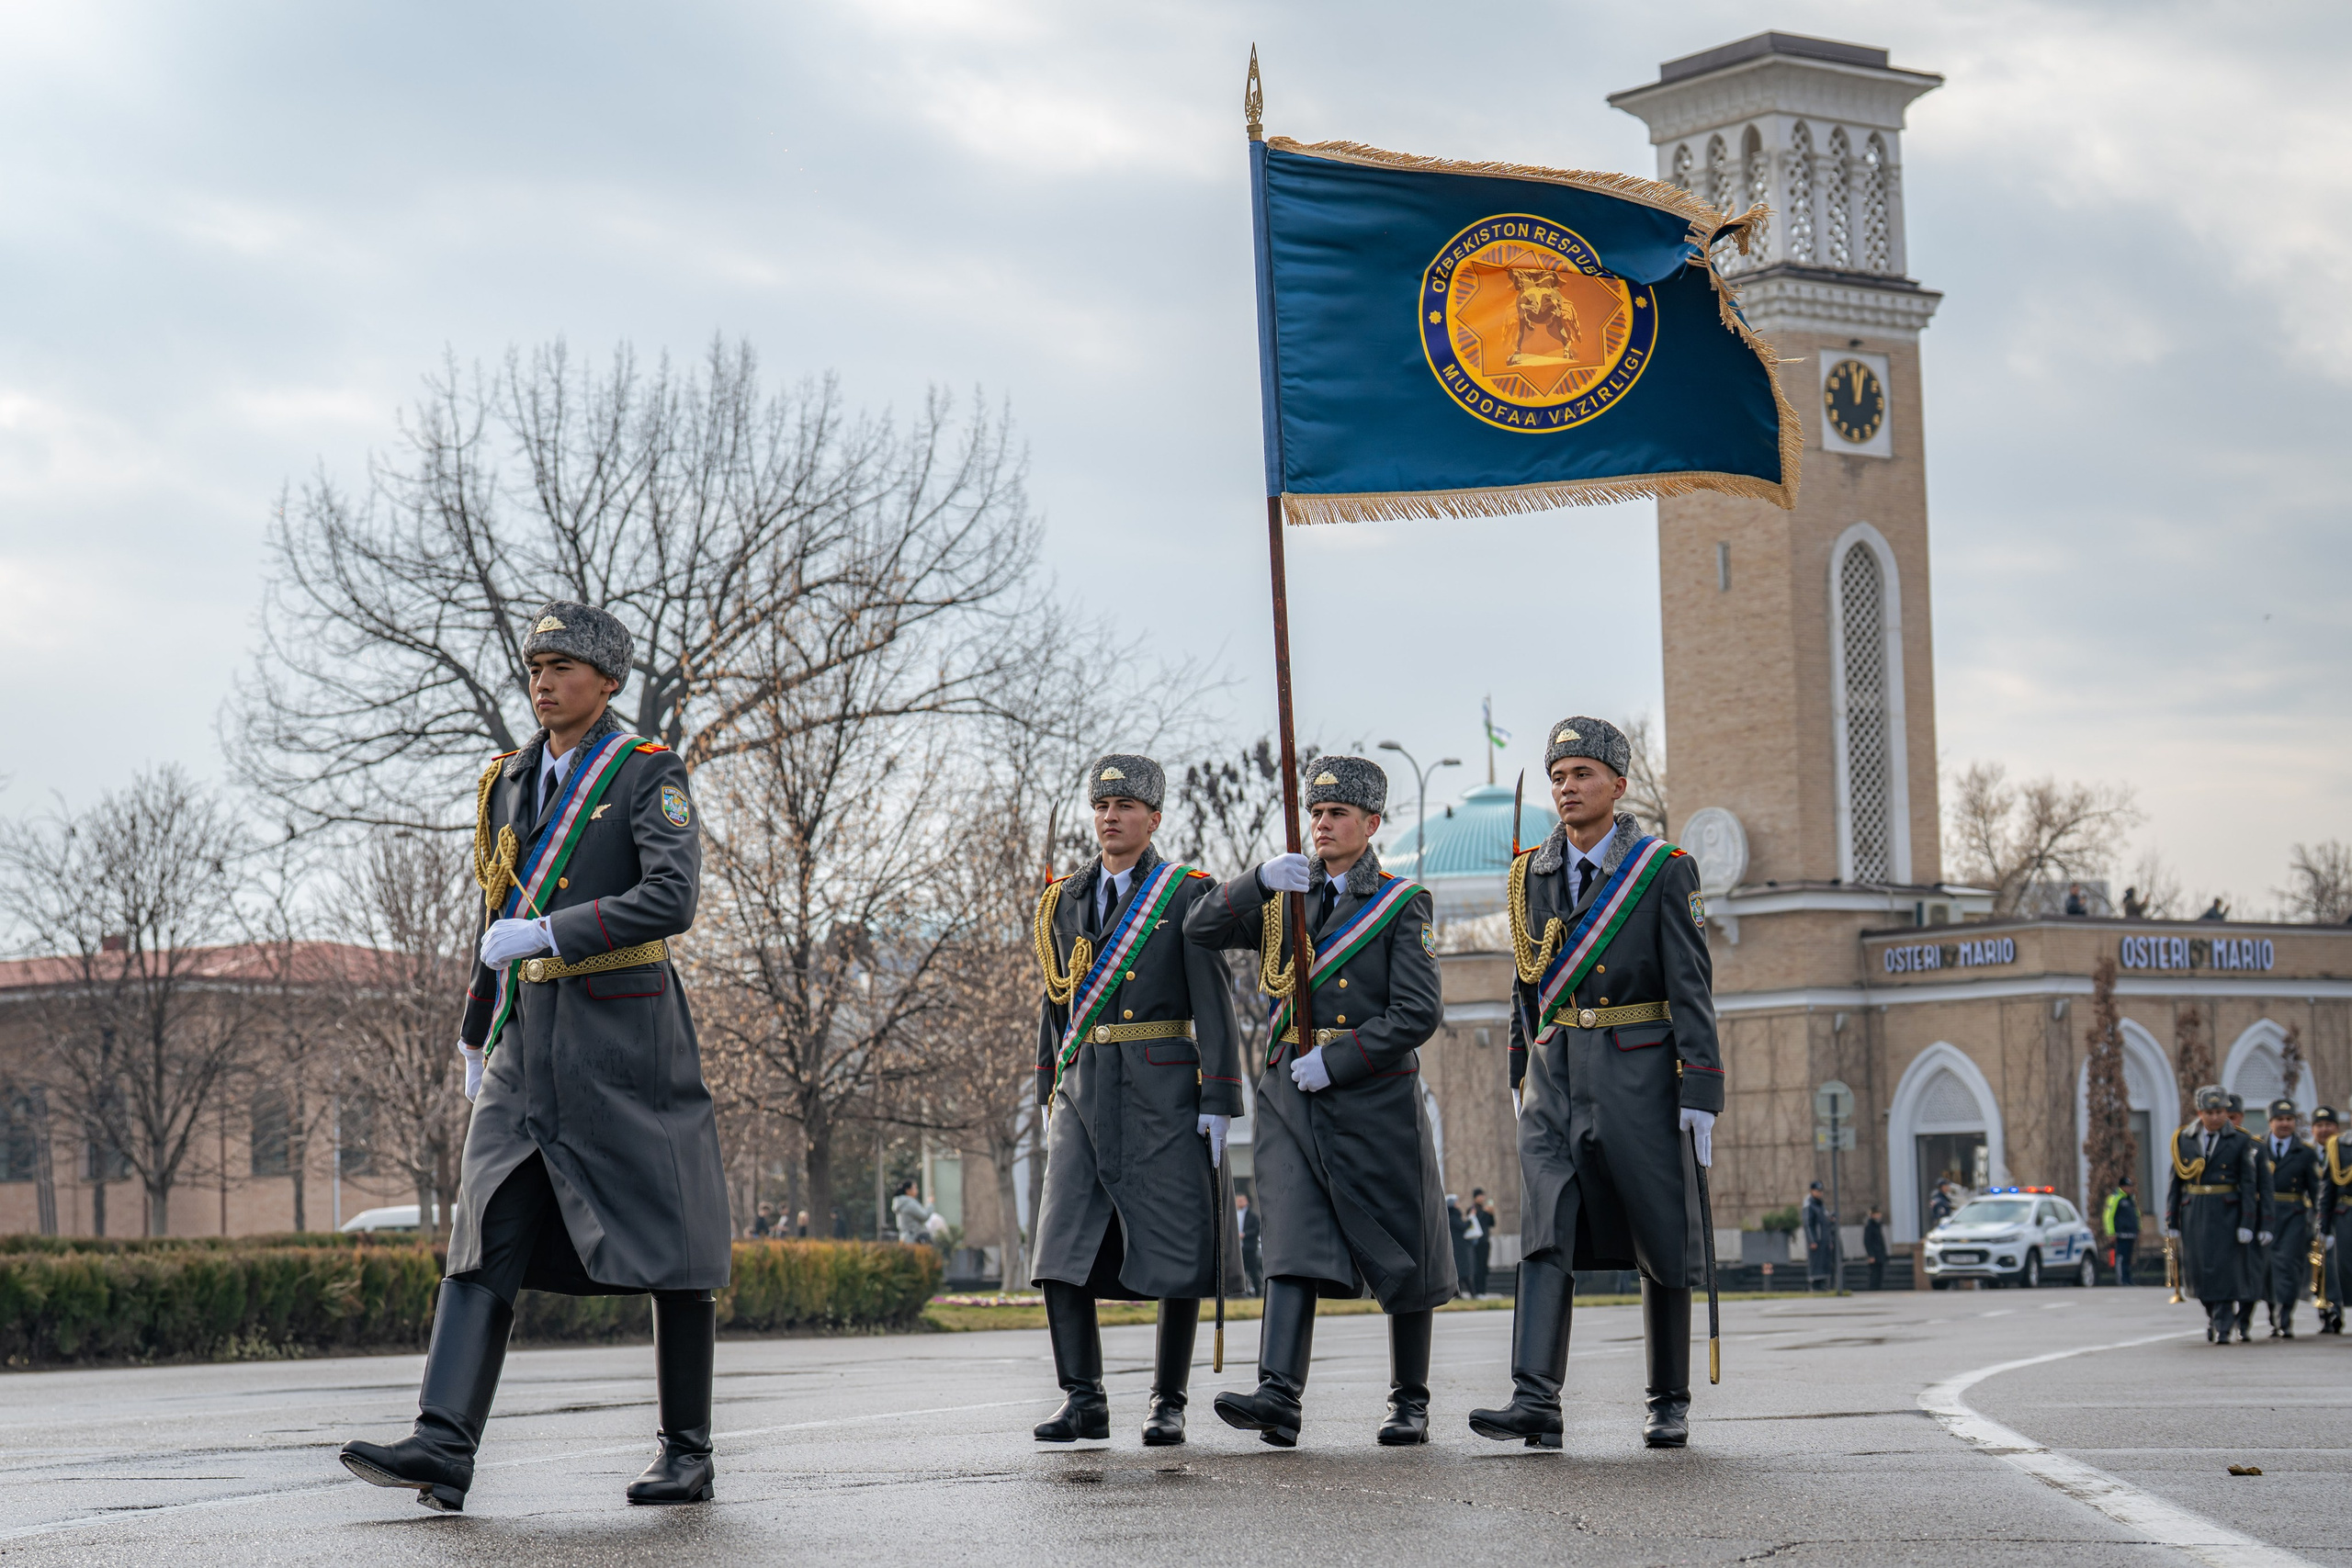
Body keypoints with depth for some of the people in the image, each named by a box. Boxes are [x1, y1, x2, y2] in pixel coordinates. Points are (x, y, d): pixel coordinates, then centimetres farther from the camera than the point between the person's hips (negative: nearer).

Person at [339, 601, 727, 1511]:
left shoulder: (649, 776, -3)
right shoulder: (511, 783, 16)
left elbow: (673, 898, -17)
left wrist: (550, 932, -21)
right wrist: (476, 1039, 23)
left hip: (624, 1042, -5)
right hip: (526, 1048, 5)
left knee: (670, 1253, 1)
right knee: (485, 1241, -8)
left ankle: (688, 1455, 11)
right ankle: (443, 1450, -18)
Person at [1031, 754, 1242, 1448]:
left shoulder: (1187, 894, 0)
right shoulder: (1064, 900, 13)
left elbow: (1213, 1005, -4)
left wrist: (1218, 1104, -10)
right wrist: (1049, 1099, 15)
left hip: (1164, 1092, -4)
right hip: (1084, 1091, 4)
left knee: (1176, 1255, -2)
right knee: (1063, 1250, -5)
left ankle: (1168, 1404, 6)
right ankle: (1083, 1400, -1)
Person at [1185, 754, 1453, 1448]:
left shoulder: (1401, 905, 0)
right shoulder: (1285, 894, 13)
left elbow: (1417, 1015, -9)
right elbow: (1200, 930, 0)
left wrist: (1335, 1062, -15)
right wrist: (1260, 881, -16)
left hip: (1374, 1100, -2)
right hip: (1290, 1101, 2)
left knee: (1400, 1258, 6)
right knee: (1294, 1250, -12)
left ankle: (1411, 1402, 19)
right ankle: (1278, 1399, -24)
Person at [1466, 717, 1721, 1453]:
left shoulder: (1665, 871, -4)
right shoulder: (1532, 874, 9)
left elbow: (1692, 989, -8)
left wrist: (1700, 1095, -13)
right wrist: (1522, 1077, 21)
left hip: (1639, 1075, -3)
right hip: (1555, 1080, 3)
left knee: (1661, 1242, 6)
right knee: (1546, 1234, -12)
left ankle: (1668, 1402, 20)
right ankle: (1535, 1403, -21)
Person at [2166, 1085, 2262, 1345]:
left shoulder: (2240, 1141, 1)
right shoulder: (2184, 1140, 6)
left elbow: (2248, 1184, -1)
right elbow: (2176, 1182, 7)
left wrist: (2246, 1224, -9)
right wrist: (2172, 1222, 3)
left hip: (2227, 1213, -2)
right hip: (2194, 1213, 2)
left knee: (2225, 1269, -6)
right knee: (2197, 1269, 3)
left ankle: (2222, 1328, 1)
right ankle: (2212, 1310, 29)